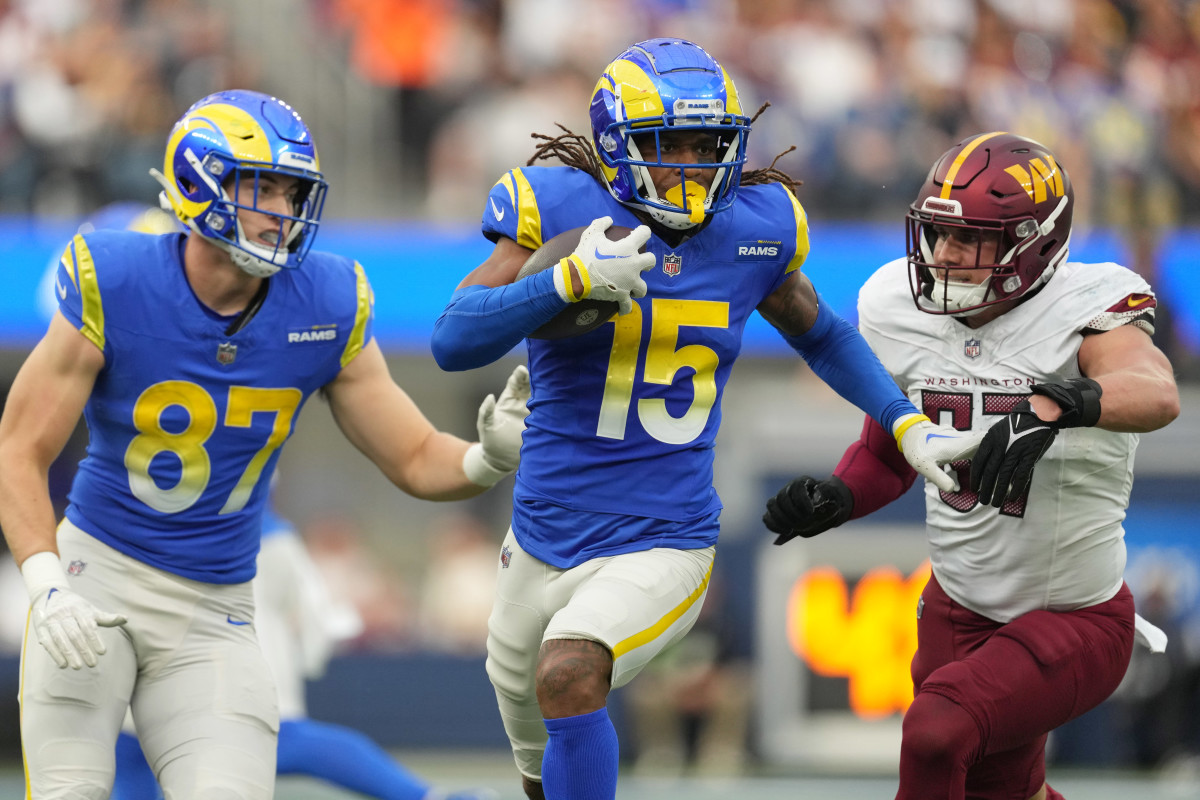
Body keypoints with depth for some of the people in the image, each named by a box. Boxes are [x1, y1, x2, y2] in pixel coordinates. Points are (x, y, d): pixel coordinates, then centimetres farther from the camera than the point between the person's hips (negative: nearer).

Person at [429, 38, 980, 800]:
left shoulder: (753, 229, -1)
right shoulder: (560, 212, -10)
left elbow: (820, 334, 19)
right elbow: (454, 341, -19)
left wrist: (908, 425, 10)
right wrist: (572, 279, -31)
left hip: (664, 548, -1)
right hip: (545, 541, 1)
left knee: (569, 675, -32)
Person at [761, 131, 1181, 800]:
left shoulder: (1085, 310, -21)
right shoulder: (899, 311, -4)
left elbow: (1157, 396, -43)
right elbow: (888, 456, 11)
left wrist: (1054, 404, -61)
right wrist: (833, 499, -11)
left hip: (1075, 622, -6)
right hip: (958, 613, 6)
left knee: (937, 733, -27)